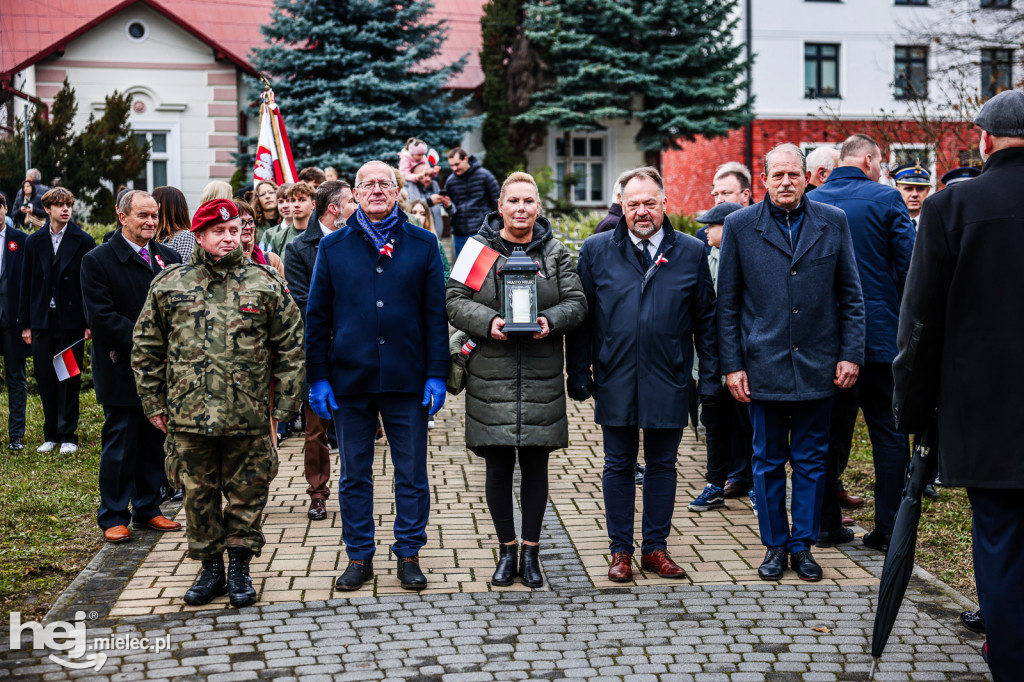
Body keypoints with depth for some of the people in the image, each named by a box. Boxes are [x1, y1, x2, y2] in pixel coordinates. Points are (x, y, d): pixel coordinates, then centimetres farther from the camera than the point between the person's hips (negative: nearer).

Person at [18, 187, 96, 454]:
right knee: (44, 377, 6)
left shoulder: (83, 242, -1)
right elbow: (27, 284, 10)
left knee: (69, 378, 1)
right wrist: (25, 323, 6)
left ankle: (68, 435, 10)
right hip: (42, 321, 3)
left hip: (71, 320, -3)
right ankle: (51, 435, 17)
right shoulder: (34, 242, 8)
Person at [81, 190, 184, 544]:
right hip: (121, 372, -5)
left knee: (155, 441, 12)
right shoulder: (97, 260, -6)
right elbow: (101, 317, -13)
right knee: (120, 445, 1)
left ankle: (147, 508, 26)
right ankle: (113, 516, 12)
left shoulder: (169, 258, 9)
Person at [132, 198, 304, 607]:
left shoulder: (266, 284, 3)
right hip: (188, 416, 1)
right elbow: (146, 348, 10)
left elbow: (291, 347, 4)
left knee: (246, 494, 6)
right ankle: (210, 568, 24)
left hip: (249, 417, -1)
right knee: (198, 493, 9)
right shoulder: (167, 285, 5)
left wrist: (285, 404, 0)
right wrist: (154, 403, 6)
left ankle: (240, 568, 21)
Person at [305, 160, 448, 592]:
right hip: (350, 378, 1)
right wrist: (318, 377, 0)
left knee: (412, 475, 6)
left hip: (407, 379, -1)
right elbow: (317, 316, 7)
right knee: (354, 475, 9)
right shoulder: (333, 246, 6)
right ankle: (359, 557, 21)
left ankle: (408, 555, 19)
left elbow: (435, 314, 3)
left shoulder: (422, 245, 4)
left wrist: (436, 374, -3)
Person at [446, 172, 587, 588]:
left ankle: (531, 552, 17)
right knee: (498, 466, 3)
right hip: (491, 376, -1)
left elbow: (576, 302, 5)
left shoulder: (555, 252, 9)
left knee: (535, 464, 5)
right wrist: (488, 321, -17)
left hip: (542, 376, 1)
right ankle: (507, 550, 18)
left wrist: (550, 320, -15)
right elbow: (455, 300, 0)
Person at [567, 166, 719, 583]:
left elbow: (705, 318, 6)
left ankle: (655, 548, 21)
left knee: (662, 465, 9)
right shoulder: (596, 251, 3)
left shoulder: (691, 252, 4)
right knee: (619, 467, 8)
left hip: (668, 382, 0)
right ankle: (621, 550, 18)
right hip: (615, 381, 0)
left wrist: (710, 374, 2)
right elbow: (581, 318, 4)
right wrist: (579, 373, 0)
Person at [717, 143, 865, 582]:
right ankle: (775, 546, 20)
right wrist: (732, 365, -3)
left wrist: (850, 355, 0)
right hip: (764, 365, -1)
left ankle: (802, 545, 20)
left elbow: (850, 295, 7)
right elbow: (727, 303, 2)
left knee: (811, 460, 8)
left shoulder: (833, 222, 4)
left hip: (817, 365, 1)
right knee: (768, 461, 8)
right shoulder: (740, 226, 1)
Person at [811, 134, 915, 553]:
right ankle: (889, 530, 5)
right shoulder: (885, 199, -7)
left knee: (831, 430, 11)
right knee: (888, 432, 4)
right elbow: (909, 264, -9)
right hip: (880, 334, -3)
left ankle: (829, 524, 15)